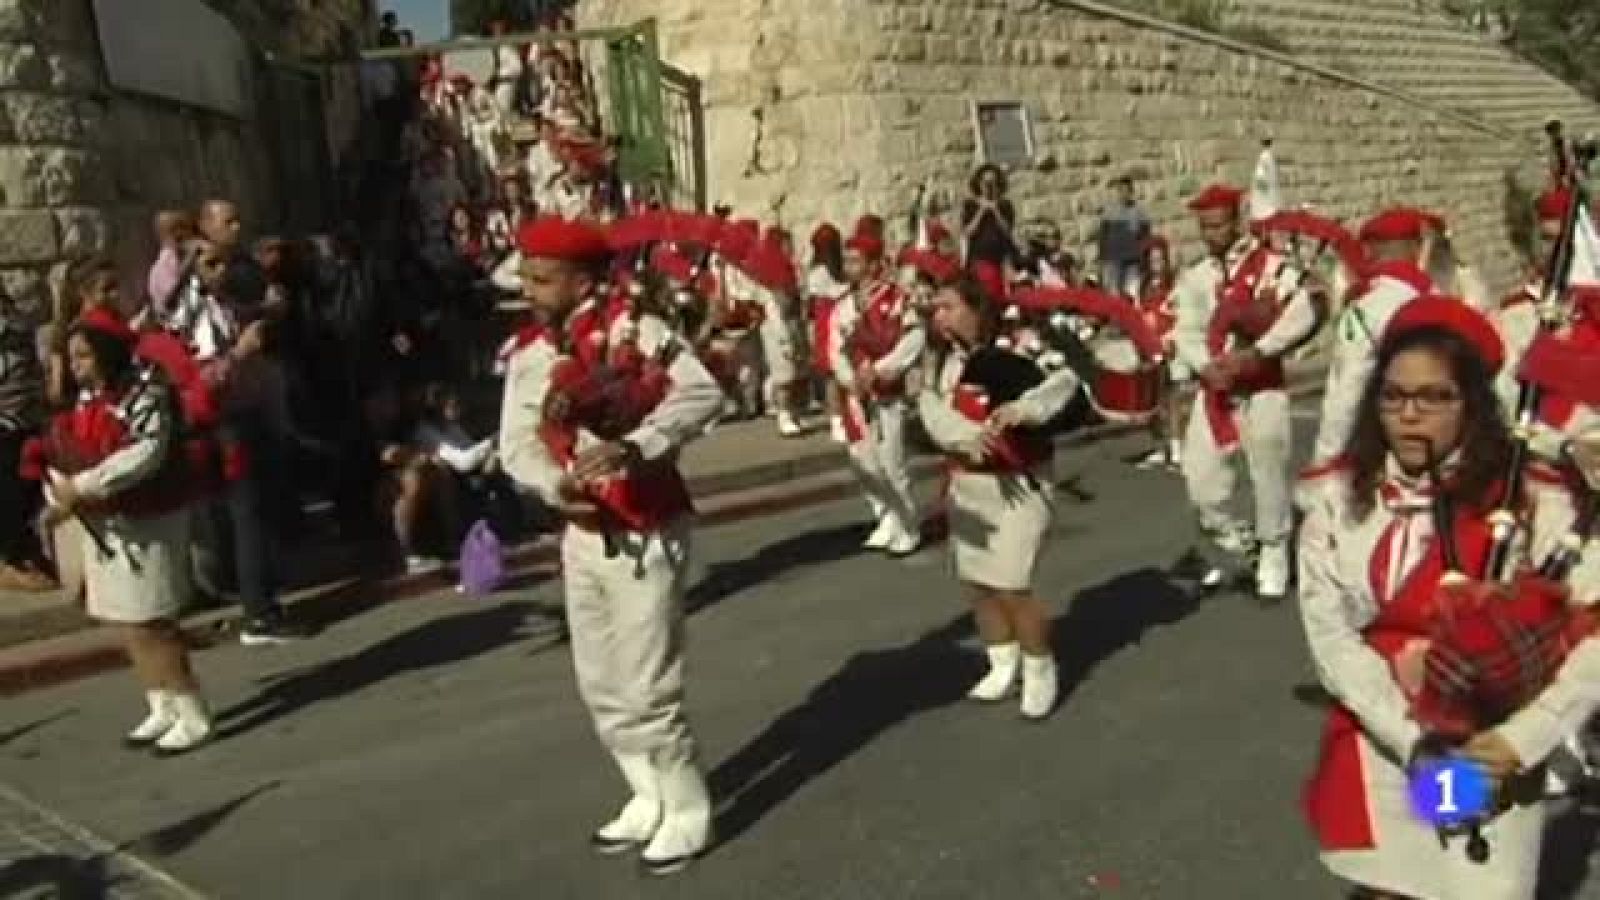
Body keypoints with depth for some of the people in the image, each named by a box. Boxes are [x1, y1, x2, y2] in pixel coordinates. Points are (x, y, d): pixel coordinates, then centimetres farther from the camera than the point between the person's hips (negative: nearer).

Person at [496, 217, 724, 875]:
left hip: (645, 534, -7)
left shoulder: (634, 330, -15)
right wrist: (556, 486, -22)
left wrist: (636, 446, -39)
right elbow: (517, 444, -2)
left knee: (647, 689, -1)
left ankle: (687, 813, 19)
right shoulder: (526, 353, 4)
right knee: (602, 689, 16)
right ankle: (650, 798, 36)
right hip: (581, 536, 7)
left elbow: (702, 394, -27)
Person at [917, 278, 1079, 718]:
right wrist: (965, 434, -32)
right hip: (966, 484, 7)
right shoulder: (940, 361, 3)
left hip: (1017, 484, -7)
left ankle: (1040, 672, 13)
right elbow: (931, 407, -14)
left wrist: (1023, 408, -39)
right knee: (976, 581, 13)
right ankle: (1004, 667, 31)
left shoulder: (1011, 354, -16)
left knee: (1011, 586, -9)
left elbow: (1066, 377, -24)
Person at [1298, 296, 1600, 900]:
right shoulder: (1339, 497, -5)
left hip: (1486, 754, -2)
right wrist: (1412, 738, -18)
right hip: (1377, 744, 2)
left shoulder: (1531, 501, -12)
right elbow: (1327, 631, -10)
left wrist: (1523, 738, -22)